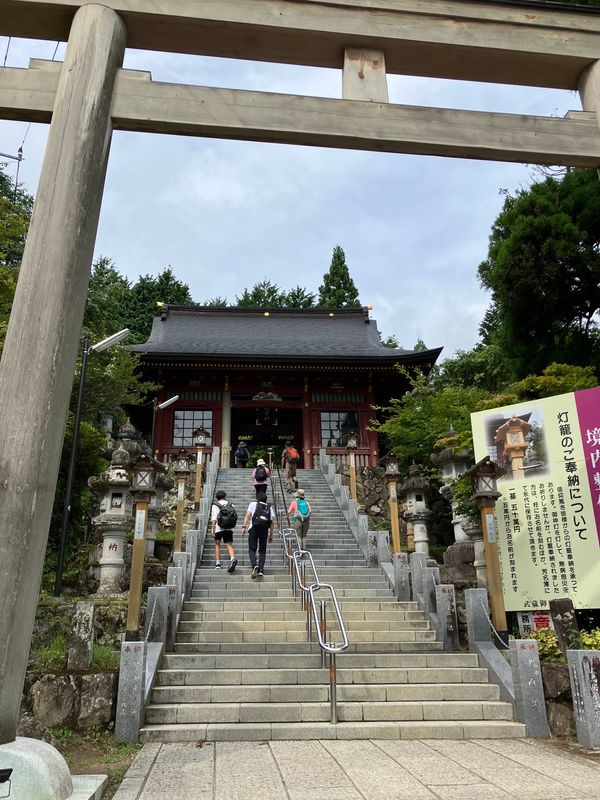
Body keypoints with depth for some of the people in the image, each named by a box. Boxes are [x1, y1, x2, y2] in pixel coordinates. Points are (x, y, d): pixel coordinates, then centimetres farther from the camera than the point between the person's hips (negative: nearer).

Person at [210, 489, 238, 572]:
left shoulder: (215, 505, 0)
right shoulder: (231, 505, 10)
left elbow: (214, 518, -9)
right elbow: (235, 515, 7)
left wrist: (212, 529, -12)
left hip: (219, 528, -2)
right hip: (229, 528, 2)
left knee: (217, 545, 13)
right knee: (229, 545, -1)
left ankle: (218, 564, 8)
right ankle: (233, 558, -27)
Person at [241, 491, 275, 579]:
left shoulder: (253, 504, 14)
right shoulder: (269, 507, 20)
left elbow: (248, 515, -1)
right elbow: (272, 522, 11)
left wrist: (244, 527, -6)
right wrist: (271, 535, 14)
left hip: (254, 529, -2)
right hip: (264, 531, 2)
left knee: (252, 549, -1)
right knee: (262, 551, 9)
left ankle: (254, 566, -24)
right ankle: (261, 570, -1)